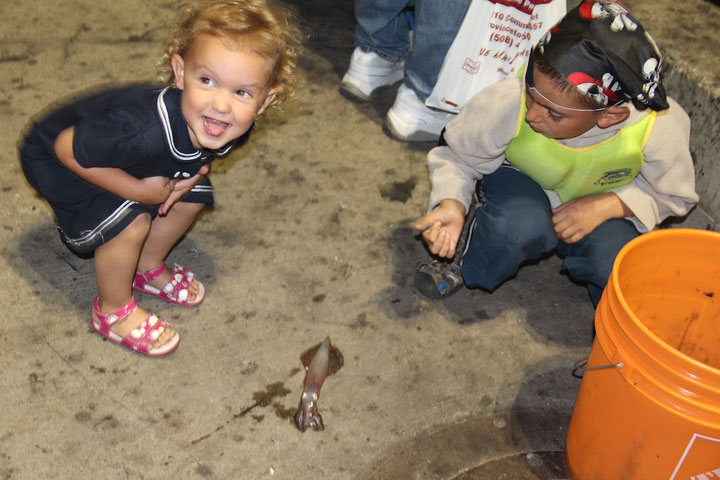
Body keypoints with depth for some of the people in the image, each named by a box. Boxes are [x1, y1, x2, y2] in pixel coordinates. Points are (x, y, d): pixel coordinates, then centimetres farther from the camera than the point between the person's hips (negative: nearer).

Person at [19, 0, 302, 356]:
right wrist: (138, 190, -30)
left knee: (192, 195, 4)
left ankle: (148, 269, 30)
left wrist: (189, 174, -21)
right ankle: (113, 311, 5)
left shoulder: (236, 128, -23)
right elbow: (68, 148, -33)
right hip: (54, 159, -7)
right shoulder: (145, 129, -47)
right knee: (131, 220, -23)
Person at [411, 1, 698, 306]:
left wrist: (606, 205, -26)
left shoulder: (659, 127, -31)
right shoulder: (507, 104, -34)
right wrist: (452, 204, -35)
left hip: (599, 204, 1)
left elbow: (673, 194, -9)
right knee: (519, 223, -37)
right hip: (520, 184, 0)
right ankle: (462, 266, -4)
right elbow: (457, 156, -15)